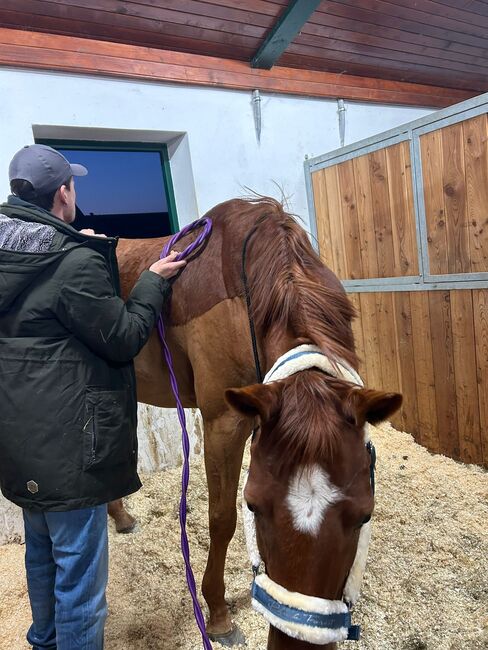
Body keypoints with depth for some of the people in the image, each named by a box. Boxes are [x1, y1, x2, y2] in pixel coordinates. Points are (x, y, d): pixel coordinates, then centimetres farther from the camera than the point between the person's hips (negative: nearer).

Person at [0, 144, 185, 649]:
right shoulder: (77, 262, -22)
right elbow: (123, 339, -15)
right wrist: (153, 282, -2)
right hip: (67, 442, -10)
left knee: (41, 550, 28)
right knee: (79, 570, 7)